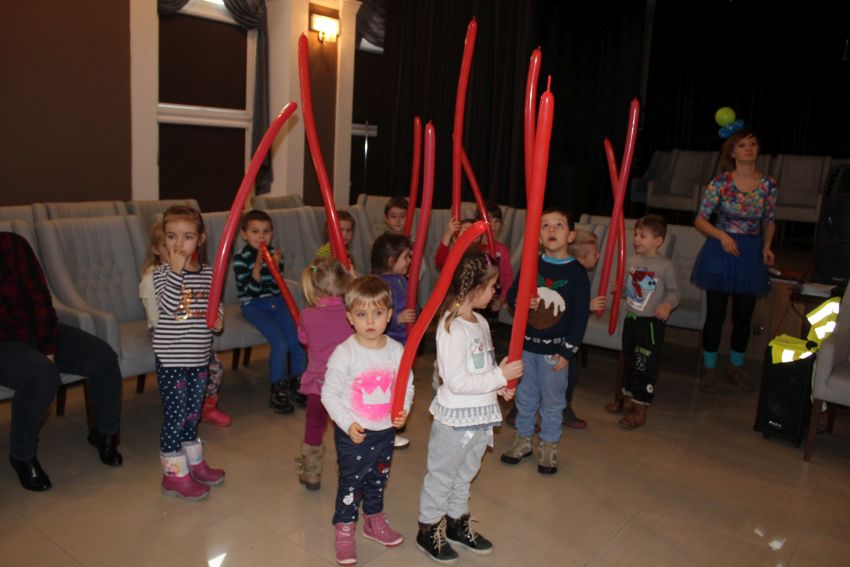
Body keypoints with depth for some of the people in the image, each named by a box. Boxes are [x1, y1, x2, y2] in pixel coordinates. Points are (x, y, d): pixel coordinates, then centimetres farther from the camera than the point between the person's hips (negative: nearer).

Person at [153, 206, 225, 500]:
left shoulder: (208, 273, 4)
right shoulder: (162, 273, -10)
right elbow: (169, 305, -26)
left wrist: (219, 317, -5)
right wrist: (176, 269, -27)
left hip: (199, 357, 5)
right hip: (171, 359, -5)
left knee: (192, 414, 19)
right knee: (174, 417, 3)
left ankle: (195, 463, 35)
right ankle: (175, 475, 17)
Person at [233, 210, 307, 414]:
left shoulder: (274, 254, 3)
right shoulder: (240, 258, -8)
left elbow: (276, 289, 0)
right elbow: (251, 292, -13)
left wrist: (275, 267, -16)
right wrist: (257, 267, -24)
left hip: (277, 302, 4)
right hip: (253, 306, -4)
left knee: (298, 339, -13)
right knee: (280, 342, -23)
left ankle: (296, 384, 10)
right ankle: (277, 390, -5)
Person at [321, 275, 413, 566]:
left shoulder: (396, 350, -6)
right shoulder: (344, 353, -18)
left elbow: (407, 385, 4)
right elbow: (330, 393, -13)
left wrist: (403, 409, -13)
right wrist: (348, 423, -19)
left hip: (385, 432, 4)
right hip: (352, 434, -4)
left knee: (378, 479, 22)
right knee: (351, 483, 9)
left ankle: (374, 521, 44)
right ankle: (344, 530, 30)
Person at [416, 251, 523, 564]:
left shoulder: (480, 321, 3)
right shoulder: (452, 329, -25)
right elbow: (457, 382, -27)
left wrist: (498, 385, -2)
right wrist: (499, 376, -23)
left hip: (480, 416, 8)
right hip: (455, 420, -8)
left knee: (464, 474, 25)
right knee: (442, 476, 12)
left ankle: (456, 523, 44)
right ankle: (428, 530, 31)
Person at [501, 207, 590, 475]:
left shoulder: (577, 272, -9)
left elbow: (581, 315, -8)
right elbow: (511, 293, 9)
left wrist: (568, 351, -10)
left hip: (555, 348, -3)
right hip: (526, 343, 3)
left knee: (552, 400, 10)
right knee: (525, 395, 16)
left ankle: (549, 446, 27)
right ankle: (523, 439, 35)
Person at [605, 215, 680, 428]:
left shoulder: (665, 265, -11)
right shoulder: (631, 261, 4)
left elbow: (674, 291, -5)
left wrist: (668, 305, -23)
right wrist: (617, 288, -6)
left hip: (652, 322, -6)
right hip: (631, 319, 6)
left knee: (646, 364, -3)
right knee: (629, 361, 17)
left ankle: (640, 408, 6)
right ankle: (628, 397, 33)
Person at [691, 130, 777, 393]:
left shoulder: (768, 184, -1)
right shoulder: (720, 183, -9)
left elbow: (769, 221, 11)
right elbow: (700, 219, -6)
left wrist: (767, 247, -4)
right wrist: (722, 236, -20)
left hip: (751, 255, 3)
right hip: (720, 251, -3)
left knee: (743, 316, 12)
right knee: (715, 314, 3)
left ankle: (736, 367, 30)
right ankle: (709, 368, 19)